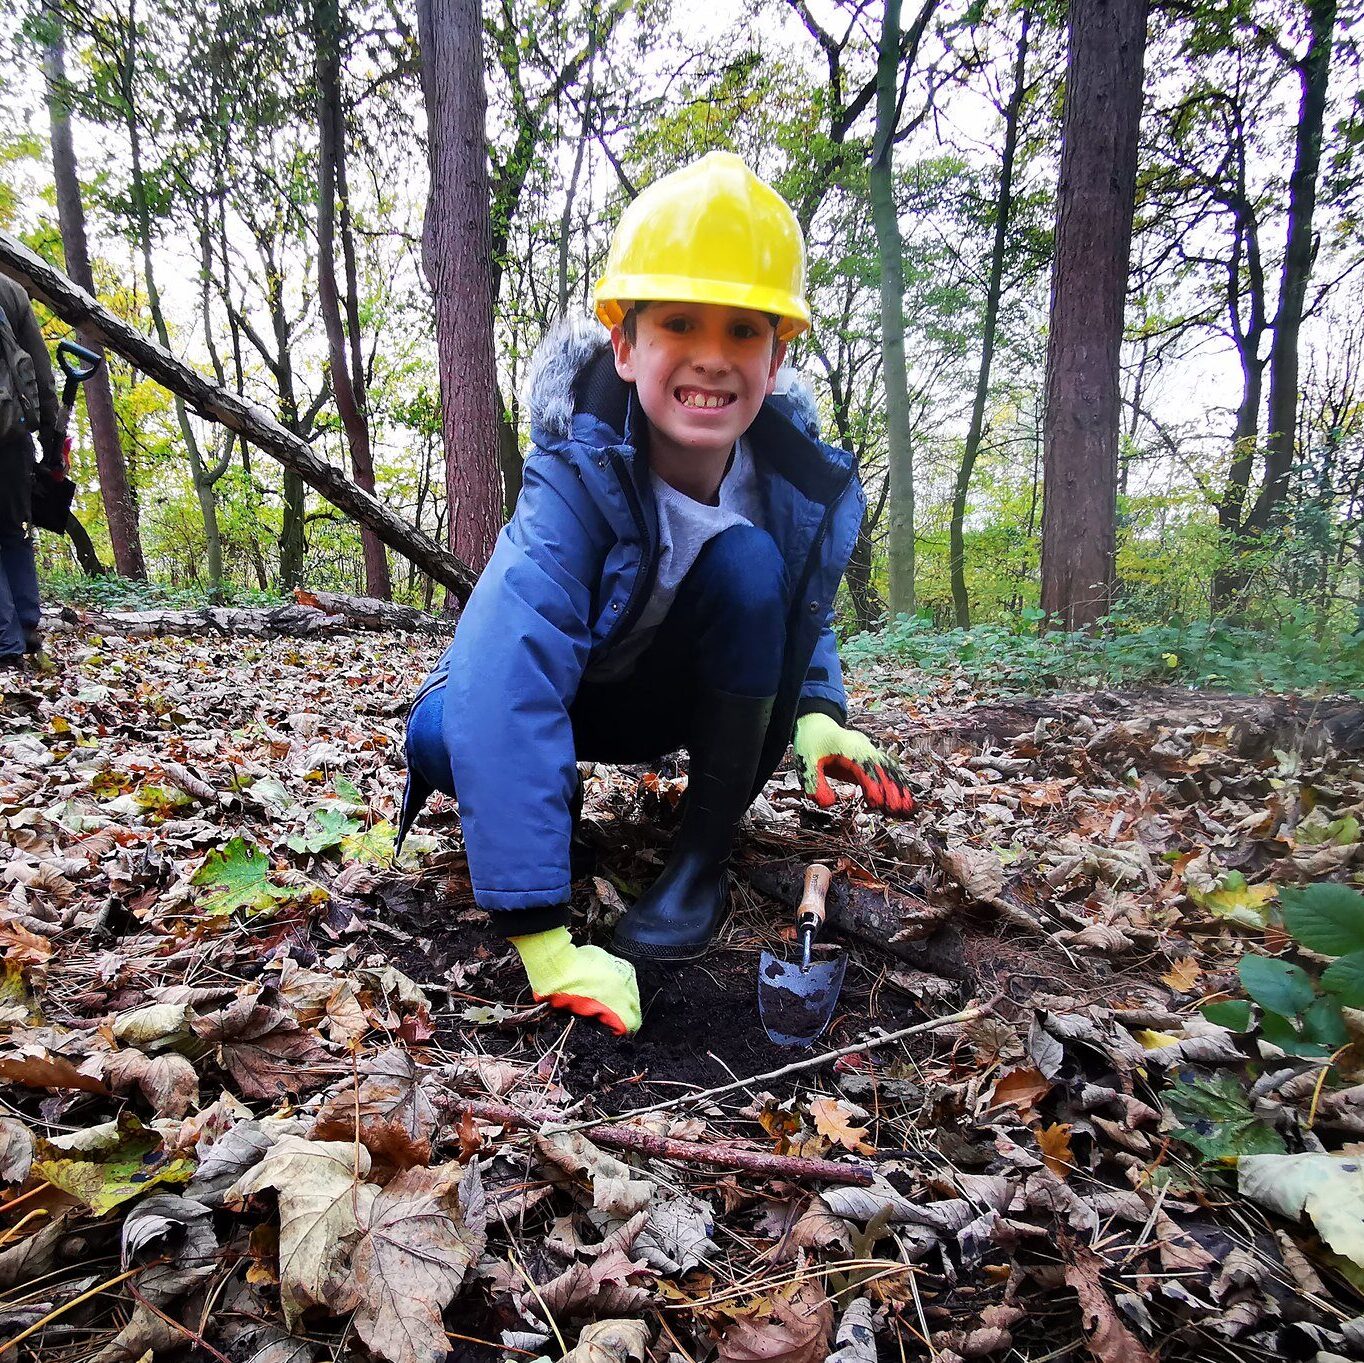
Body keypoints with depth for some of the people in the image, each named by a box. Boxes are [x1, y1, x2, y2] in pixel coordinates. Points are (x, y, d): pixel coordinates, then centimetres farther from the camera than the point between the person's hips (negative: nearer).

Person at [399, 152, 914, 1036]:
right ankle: (559, 799, 6)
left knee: (749, 562, -30)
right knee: (442, 732, -33)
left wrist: (818, 711, -25)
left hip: (699, 691, 3)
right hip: (577, 690, -2)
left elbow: (807, 617, -1)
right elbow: (502, 679, -45)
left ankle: (705, 858, -13)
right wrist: (543, 940, -50)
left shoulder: (806, 485, -22)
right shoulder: (578, 474, -34)